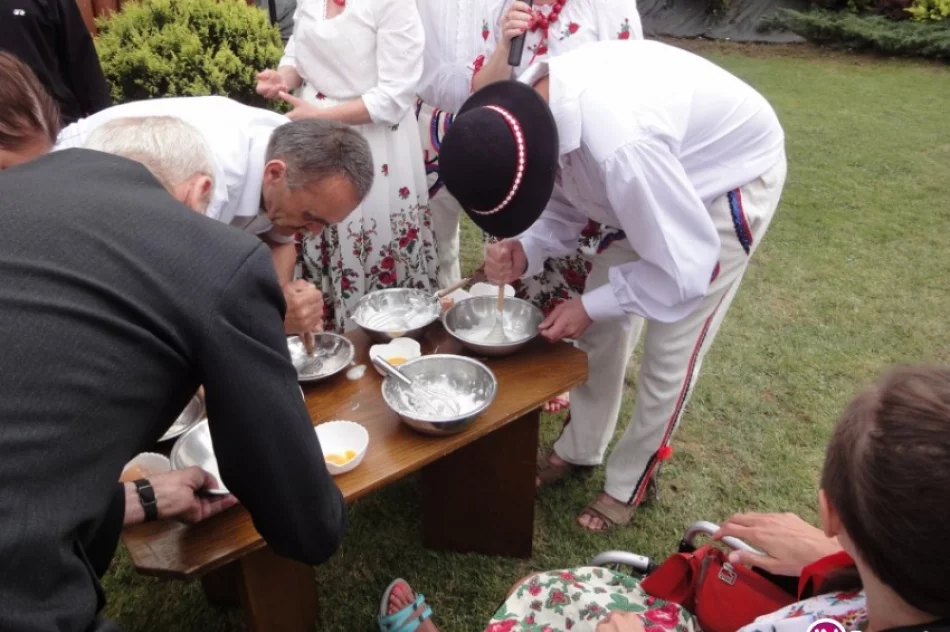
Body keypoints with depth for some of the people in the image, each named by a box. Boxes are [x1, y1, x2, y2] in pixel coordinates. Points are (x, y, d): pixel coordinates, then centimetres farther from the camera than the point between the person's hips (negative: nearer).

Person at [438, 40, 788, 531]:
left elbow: (683, 268, -32)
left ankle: (631, 481, 22)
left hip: (734, 172, -7)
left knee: (669, 350, -1)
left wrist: (590, 304, -21)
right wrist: (523, 251, -22)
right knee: (604, 322, 9)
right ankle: (580, 448, 30)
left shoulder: (621, 146, -45)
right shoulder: (529, 107, -20)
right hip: (670, 170, 7)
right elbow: (566, 197, -4)